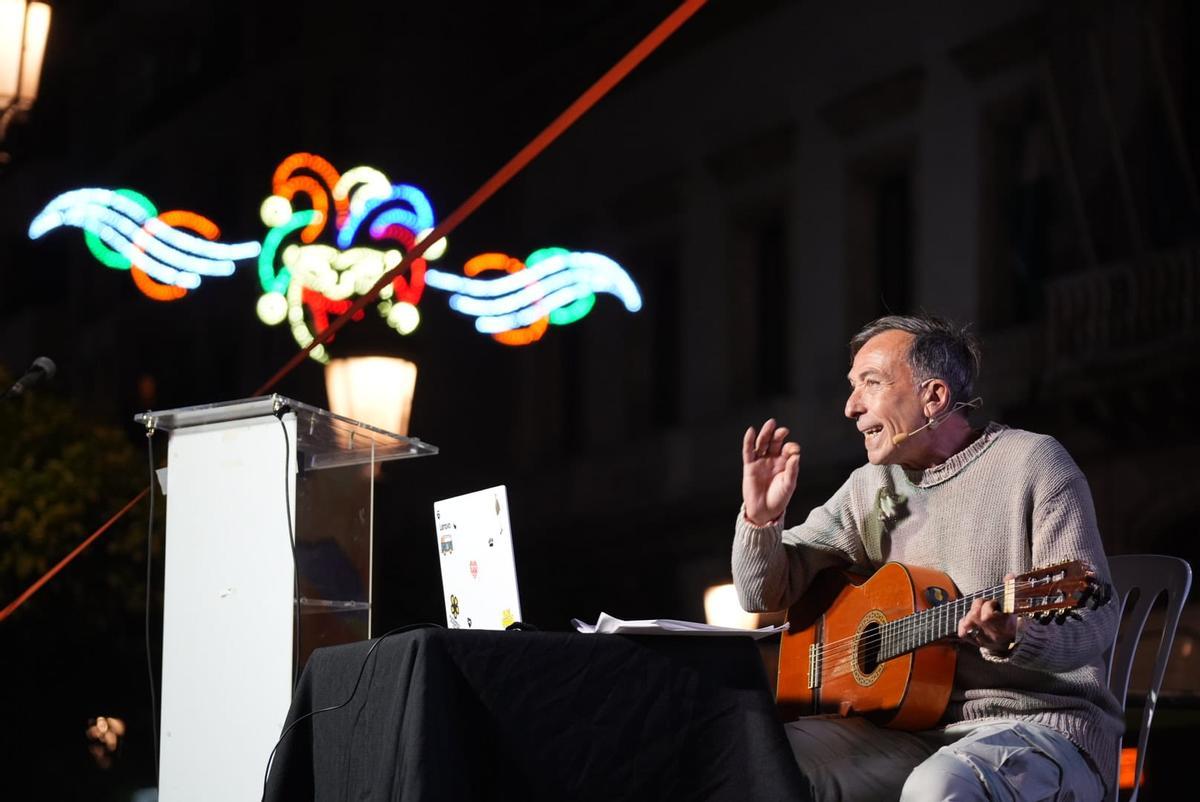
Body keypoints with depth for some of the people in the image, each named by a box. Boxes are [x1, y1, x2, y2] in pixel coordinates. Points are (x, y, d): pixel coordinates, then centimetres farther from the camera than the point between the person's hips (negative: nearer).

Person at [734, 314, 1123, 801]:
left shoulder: (1032, 464, -4)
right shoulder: (870, 489, 15)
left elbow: (1095, 624, -12)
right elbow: (765, 595, 16)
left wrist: (1014, 640, -34)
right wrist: (762, 517, -5)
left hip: (1037, 721, -5)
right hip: (914, 730, 6)